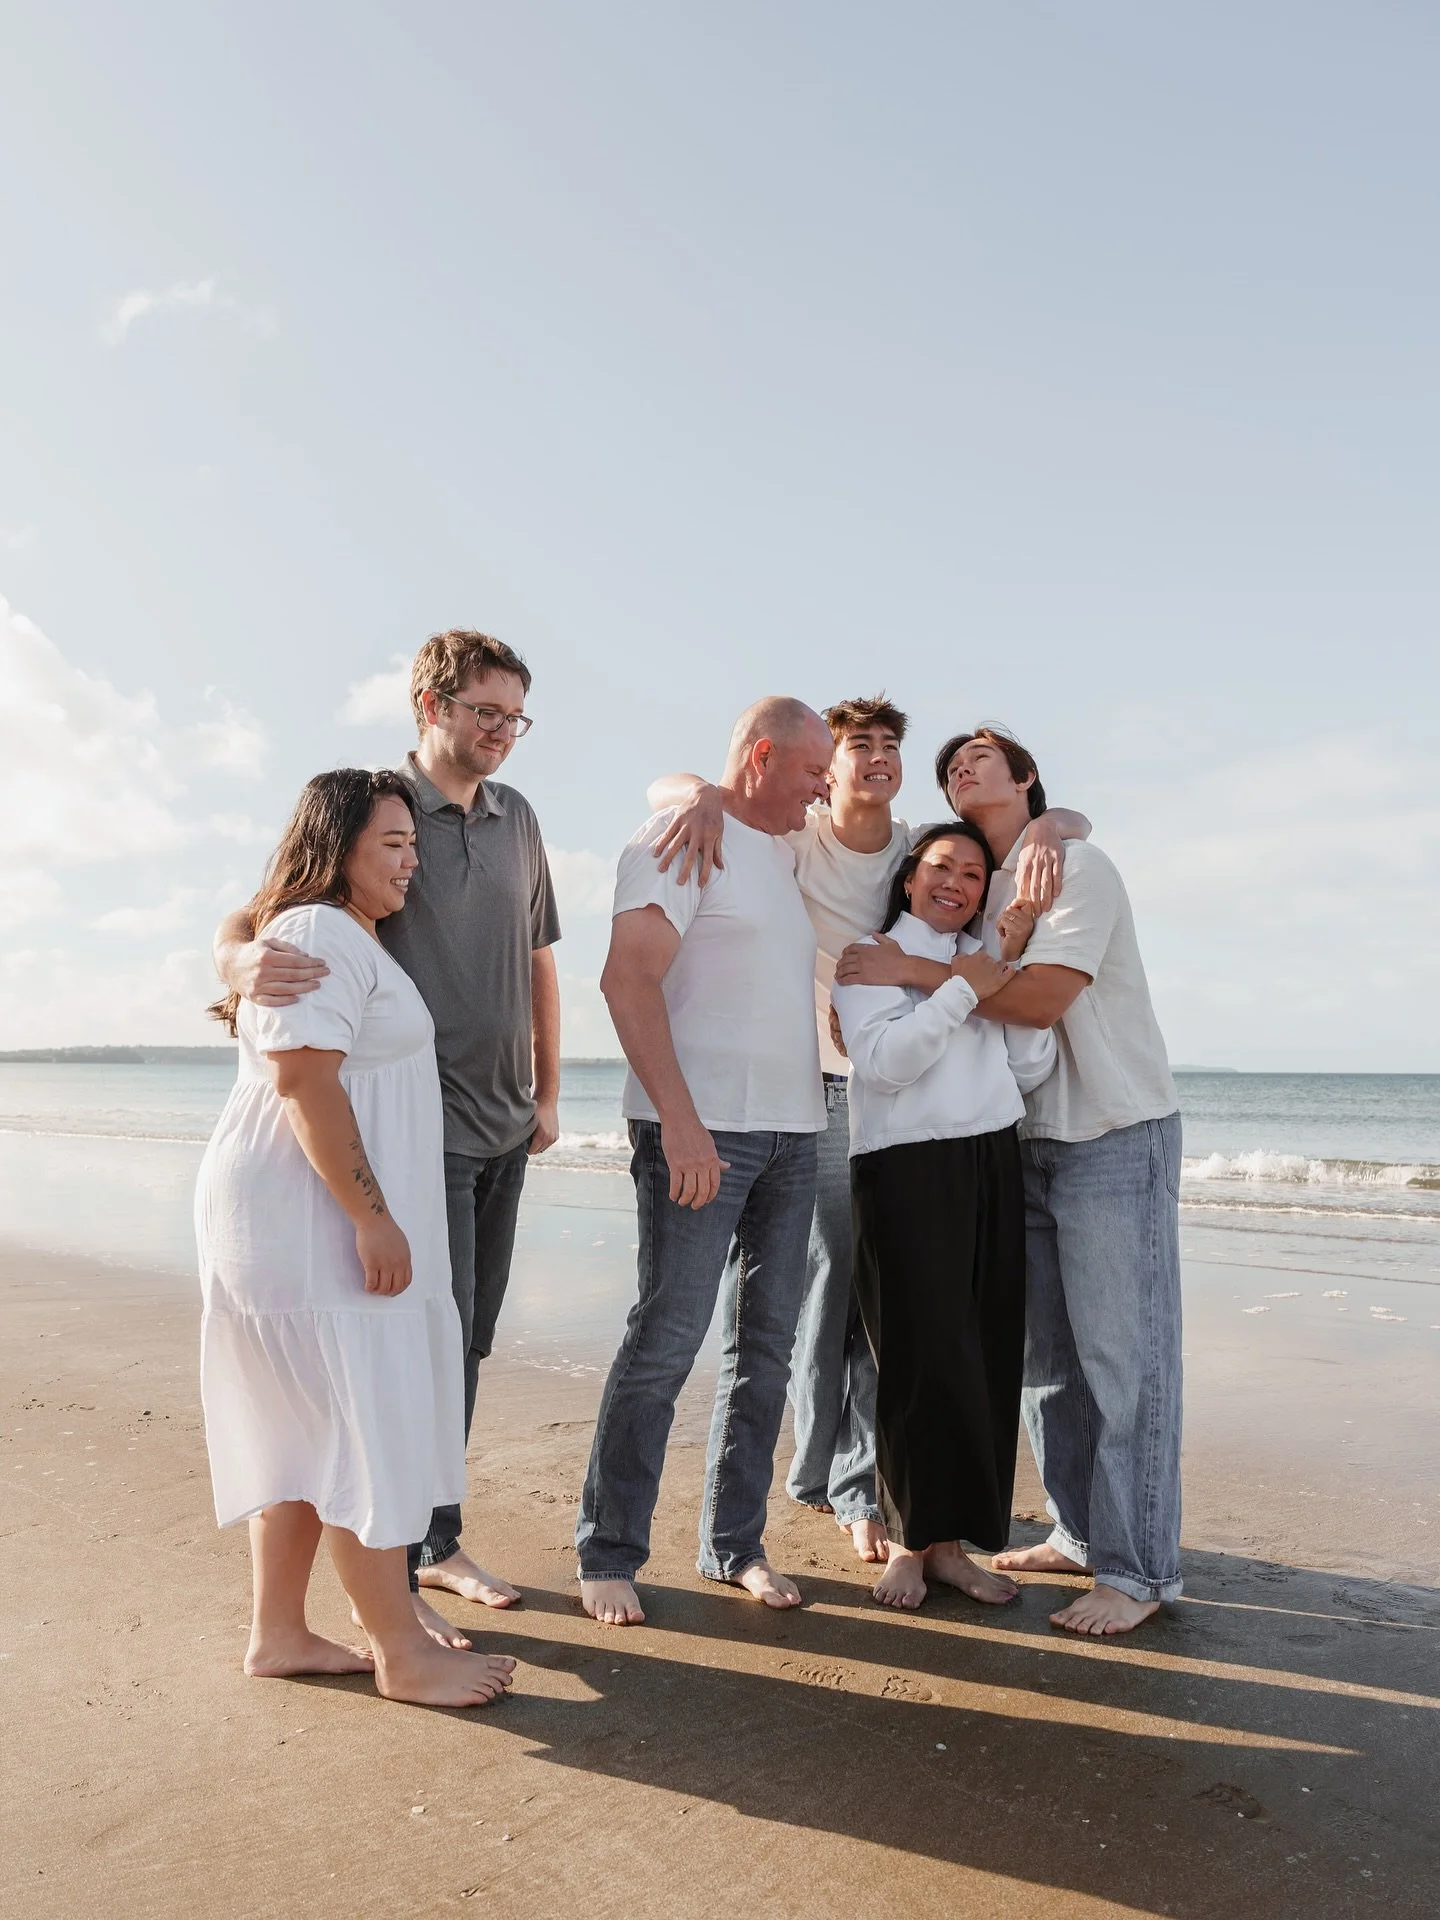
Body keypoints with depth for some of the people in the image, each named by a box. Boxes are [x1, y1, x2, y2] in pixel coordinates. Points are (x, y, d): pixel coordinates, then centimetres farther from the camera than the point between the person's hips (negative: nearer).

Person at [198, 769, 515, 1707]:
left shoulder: (353, 939, 19)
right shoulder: (324, 934, -15)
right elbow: (303, 1078, -24)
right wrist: (374, 1219, -24)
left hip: (315, 1225, 11)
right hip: (309, 1220, -11)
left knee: (306, 1433, 14)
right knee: (363, 1428, -4)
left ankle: (280, 1634, 24)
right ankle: (403, 1653, 6)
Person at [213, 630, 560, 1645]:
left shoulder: (517, 818, 11)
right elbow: (250, 919, -11)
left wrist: (547, 1093, 15)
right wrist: (245, 959, -36)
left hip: (502, 1126, 6)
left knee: (468, 1343, 12)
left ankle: (440, 1540, 26)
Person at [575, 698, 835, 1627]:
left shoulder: (788, 852, 19)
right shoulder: (682, 839, -6)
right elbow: (629, 978, -16)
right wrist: (680, 1119, -23)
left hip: (793, 1130, 8)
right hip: (700, 1130, -8)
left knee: (768, 1342, 10)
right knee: (666, 1341, -5)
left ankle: (735, 1544, 21)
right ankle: (610, 1554, 7)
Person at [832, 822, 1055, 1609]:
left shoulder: (986, 963, 19)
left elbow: (1032, 1069, 9)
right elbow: (882, 1062, -12)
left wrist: (1014, 965, 2)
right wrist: (962, 992, -9)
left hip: (992, 1166, 5)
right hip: (905, 1169, -5)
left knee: (987, 1355, 3)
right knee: (922, 1357, -5)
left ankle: (950, 1540, 13)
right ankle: (908, 1542, 9)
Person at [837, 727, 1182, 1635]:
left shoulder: (1079, 866, -9)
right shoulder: (976, 886, 14)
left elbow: (1043, 997, -22)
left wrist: (913, 969, -19)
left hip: (1118, 1136, -8)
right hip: (1029, 1143, 8)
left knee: (1122, 1356, -5)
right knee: (1049, 1357, 12)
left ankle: (1138, 1569, 3)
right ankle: (1080, 1535, 24)